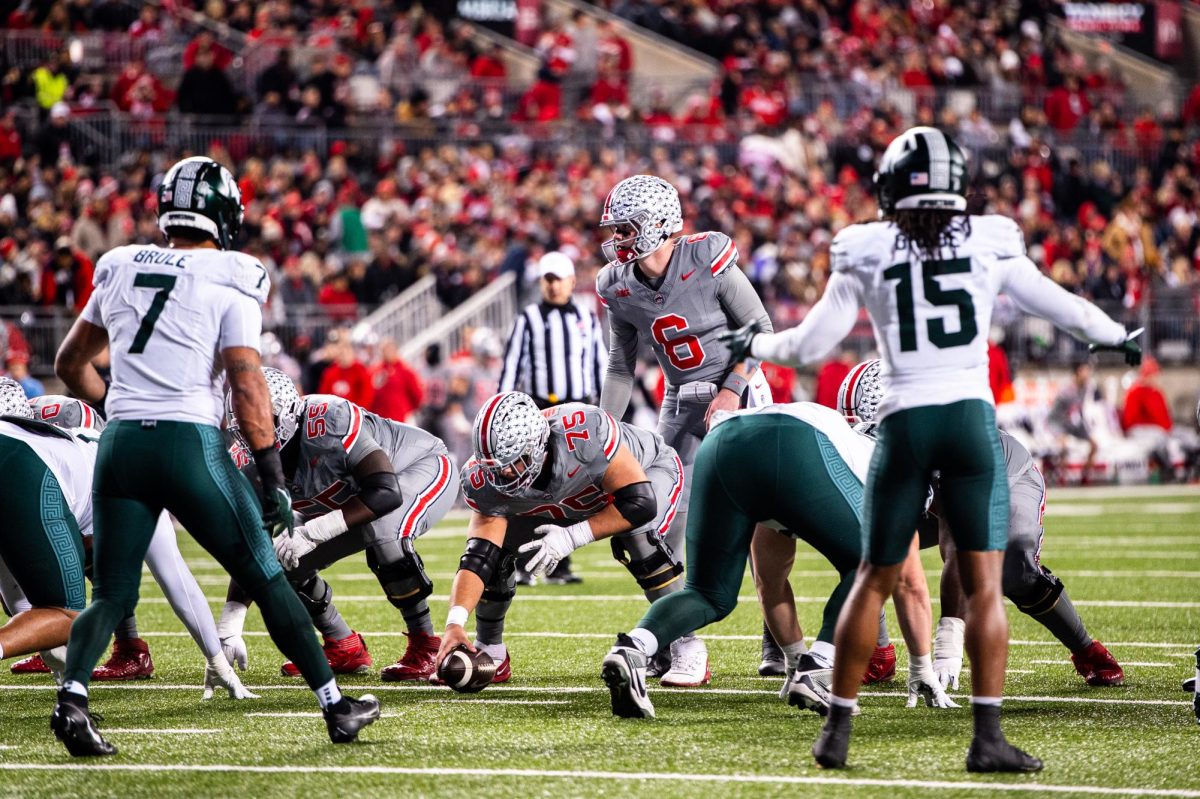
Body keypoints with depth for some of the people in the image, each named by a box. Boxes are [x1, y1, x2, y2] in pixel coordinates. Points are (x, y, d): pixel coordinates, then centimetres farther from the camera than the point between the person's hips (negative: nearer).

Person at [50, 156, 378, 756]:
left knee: (112, 595, 9)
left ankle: (71, 697, -15)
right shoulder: (231, 284, -2)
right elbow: (247, 388, -9)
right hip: (190, 444, -4)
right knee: (266, 581, 8)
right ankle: (335, 706, 12)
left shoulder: (120, 272, 13)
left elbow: (70, 364, 23)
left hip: (121, 444, 4)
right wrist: (273, 479, -7)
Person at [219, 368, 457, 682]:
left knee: (382, 532, -36)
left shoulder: (328, 422, -38)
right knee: (284, 563, -5)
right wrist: (228, 632, -20)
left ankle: (424, 648, -18)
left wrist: (312, 532, -45)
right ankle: (345, 650, 15)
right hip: (354, 496, 7)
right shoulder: (248, 467, -17)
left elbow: (386, 493, -42)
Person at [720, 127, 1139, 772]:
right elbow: (1057, 304, 15)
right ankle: (987, 737, -4)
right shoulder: (990, 242, 3)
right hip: (971, 417, -1)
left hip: (904, 424, 1)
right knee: (984, 584, 2)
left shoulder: (866, 252, 2)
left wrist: (755, 344, 26)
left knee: (873, 581, 13)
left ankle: (836, 731, 18)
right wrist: (1116, 337, 34)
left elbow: (810, 345, 5)